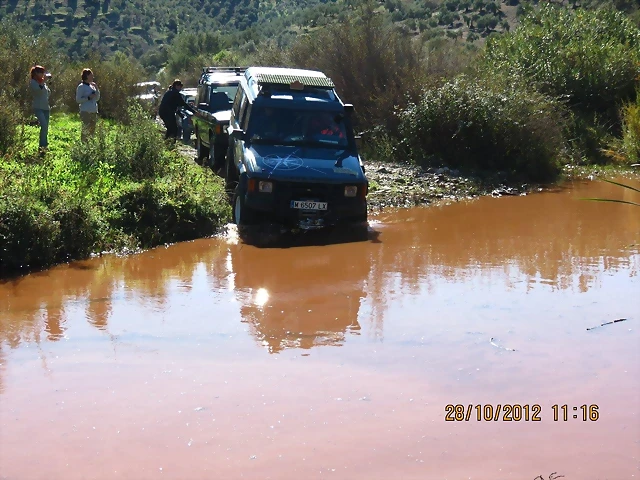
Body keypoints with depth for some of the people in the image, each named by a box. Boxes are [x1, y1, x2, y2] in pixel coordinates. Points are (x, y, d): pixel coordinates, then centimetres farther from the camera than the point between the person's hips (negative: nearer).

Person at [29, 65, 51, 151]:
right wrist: (44, 81, -16)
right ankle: (42, 145, -18)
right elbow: (38, 89, -21)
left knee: (45, 127, 7)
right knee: (44, 125, -22)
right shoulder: (32, 82, -5)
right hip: (38, 108, -7)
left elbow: (49, 92, 19)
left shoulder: (43, 82, 15)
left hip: (46, 107, 7)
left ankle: (44, 145, 15)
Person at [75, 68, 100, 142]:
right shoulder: (81, 87, -5)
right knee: (85, 131, -8)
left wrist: (97, 89, 6)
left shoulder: (92, 86, 14)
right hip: (85, 112, -7)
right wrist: (89, 97, -16)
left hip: (94, 111, 7)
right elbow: (78, 100, -9)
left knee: (92, 130, 8)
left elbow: (97, 98, 19)